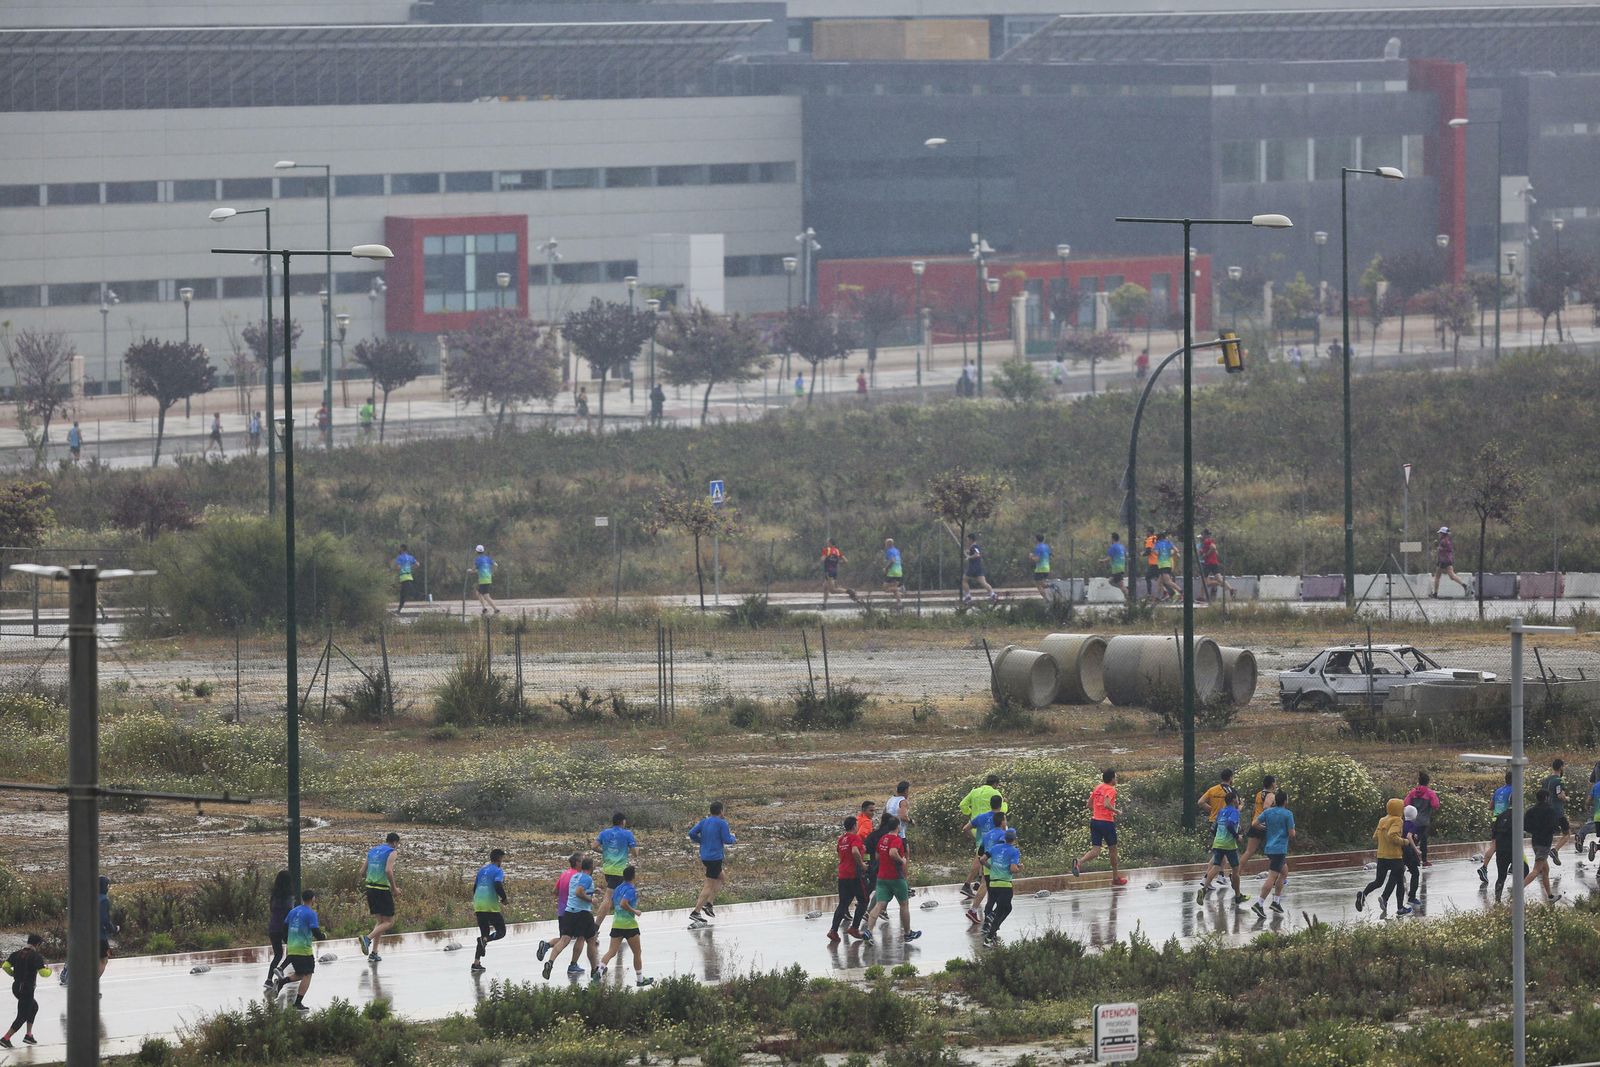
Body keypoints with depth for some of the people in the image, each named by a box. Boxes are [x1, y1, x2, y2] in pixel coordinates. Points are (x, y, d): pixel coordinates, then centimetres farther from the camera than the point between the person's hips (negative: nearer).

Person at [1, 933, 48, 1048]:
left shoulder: (17, 953, 6)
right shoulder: (36, 956, -13)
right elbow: (43, 973, -19)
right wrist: (49, 970, 4)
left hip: (16, 987, 8)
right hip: (27, 989, -8)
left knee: (34, 1007, 27)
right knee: (22, 1016, 0)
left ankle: (28, 1035, 25)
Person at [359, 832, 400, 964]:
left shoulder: (372, 851, 16)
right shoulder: (391, 852, -5)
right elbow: (388, 870, -19)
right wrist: (394, 888, -10)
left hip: (370, 887, 7)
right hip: (383, 889, -7)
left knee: (379, 921, 15)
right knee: (389, 922, 1)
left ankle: (374, 953, 7)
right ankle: (368, 938, -21)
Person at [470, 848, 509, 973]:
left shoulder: (482, 869, 17)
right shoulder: (498, 871, -5)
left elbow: (475, 887, 20)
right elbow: (498, 886, -21)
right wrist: (504, 900, -5)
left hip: (478, 905, 7)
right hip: (491, 906, -7)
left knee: (484, 934, 14)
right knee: (501, 931, 5)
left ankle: (476, 963, 5)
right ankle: (485, 940, -26)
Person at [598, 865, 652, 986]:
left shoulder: (618, 888, 11)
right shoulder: (631, 889, -13)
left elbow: (611, 906, 16)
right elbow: (623, 904, -25)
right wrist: (635, 911, -14)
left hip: (616, 923, 6)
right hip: (629, 924, -6)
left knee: (612, 951, 0)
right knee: (637, 952, 10)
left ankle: (600, 969, -24)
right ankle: (640, 979, 18)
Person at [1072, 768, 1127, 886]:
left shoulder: (1097, 788, 11)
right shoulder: (1111, 790, -10)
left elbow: (1090, 804, 17)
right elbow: (1106, 804, -25)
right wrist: (1116, 812, -8)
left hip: (1094, 820, 6)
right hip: (1107, 822, -6)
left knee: (1095, 851, 1)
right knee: (1113, 849, 13)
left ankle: (1079, 862, -29)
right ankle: (1115, 878, 23)